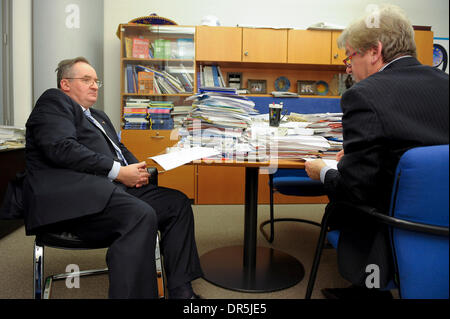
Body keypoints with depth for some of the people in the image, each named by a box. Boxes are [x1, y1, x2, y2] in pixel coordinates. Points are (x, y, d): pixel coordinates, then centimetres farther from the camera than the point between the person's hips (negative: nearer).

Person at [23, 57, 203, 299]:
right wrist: (118, 171, -16)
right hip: (73, 193, -9)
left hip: (113, 187, 9)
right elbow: (62, 148, -14)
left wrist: (136, 169, 2)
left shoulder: (98, 116, 31)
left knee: (177, 203, -4)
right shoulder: (53, 101, 3)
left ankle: (180, 292, -3)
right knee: (141, 215, -32)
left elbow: (119, 149, 27)